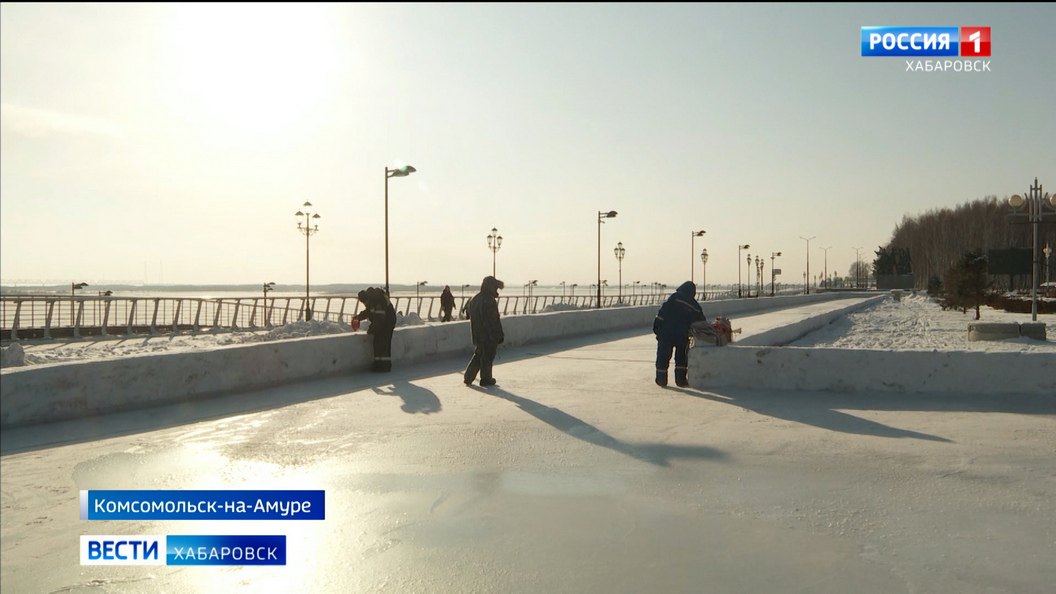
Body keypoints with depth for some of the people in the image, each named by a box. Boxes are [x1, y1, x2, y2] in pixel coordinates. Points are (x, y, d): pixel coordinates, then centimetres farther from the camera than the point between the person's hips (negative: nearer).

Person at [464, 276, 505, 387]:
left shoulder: (474, 299, 8)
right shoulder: (490, 301, -18)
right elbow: (494, 320, -18)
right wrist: (500, 336, -11)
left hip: (478, 335, 8)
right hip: (489, 335, -7)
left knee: (478, 355, 17)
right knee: (488, 357, 5)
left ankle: (469, 377, 12)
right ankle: (486, 379, 13)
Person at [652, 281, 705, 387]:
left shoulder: (675, 297, -1)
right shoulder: (695, 306, 11)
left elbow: (663, 311, -9)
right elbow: (701, 322, 15)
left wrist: (656, 325, -8)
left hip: (666, 331, -2)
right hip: (683, 335, 2)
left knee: (663, 355, 7)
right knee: (681, 357, 16)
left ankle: (661, 379, 12)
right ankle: (681, 380, 11)